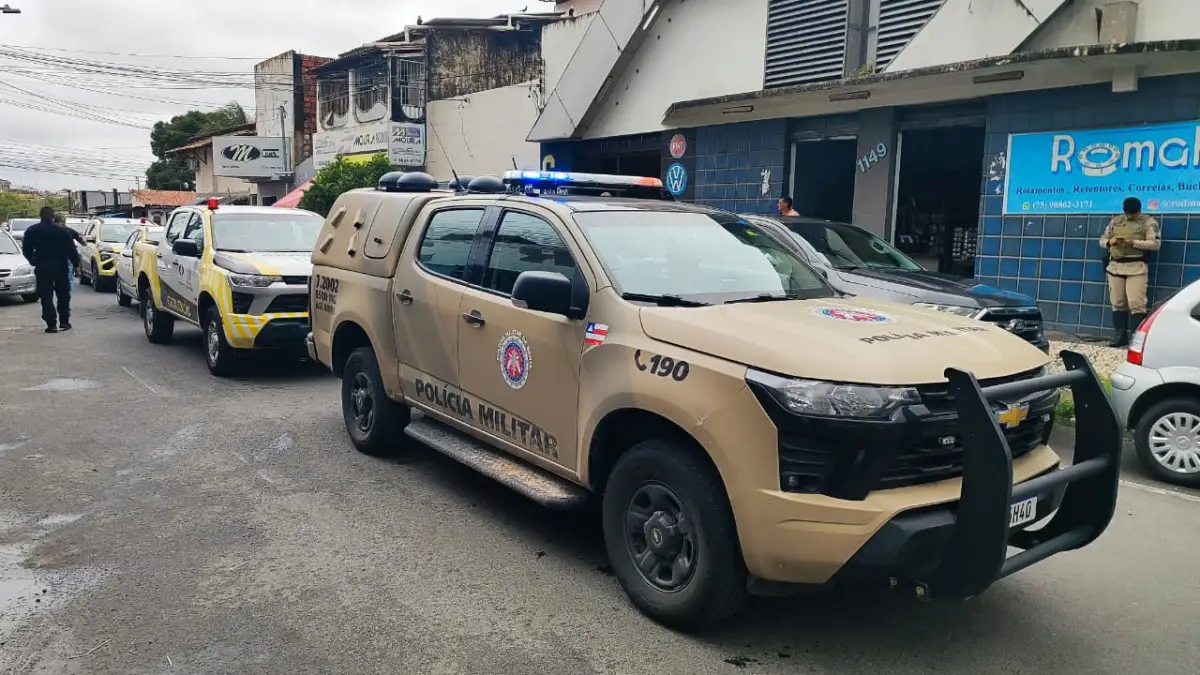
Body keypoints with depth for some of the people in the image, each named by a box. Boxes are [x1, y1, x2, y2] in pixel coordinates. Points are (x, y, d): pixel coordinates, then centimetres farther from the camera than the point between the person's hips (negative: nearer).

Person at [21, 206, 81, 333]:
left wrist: (33, 261, 18)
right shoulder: (62, 230, -4)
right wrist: (76, 263, 0)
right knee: (63, 295, 12)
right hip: (60, 266, 0)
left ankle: (51, 324, -5)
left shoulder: (32, 231, 0)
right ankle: (64, 321, 14)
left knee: (46, 297, 1)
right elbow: (71, 249, -7)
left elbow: (26, 250, 3)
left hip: (42, 267, 0)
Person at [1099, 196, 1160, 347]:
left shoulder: (1148, 222, 0)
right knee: (1118, 303, 6)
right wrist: (1110, 241, -6)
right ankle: (1120, 336, 13)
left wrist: (1133, 242, -19)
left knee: (1136, 303, -10)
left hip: (1136, 267, -5)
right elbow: (1102, 239, 17)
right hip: (1115, 266, 5)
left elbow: (1155, 244, -8)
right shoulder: (1115, 221, 14)